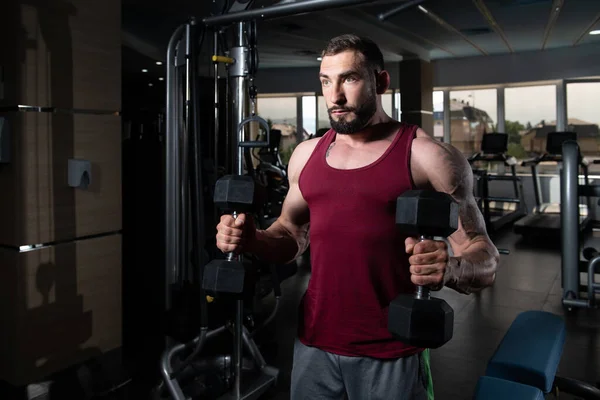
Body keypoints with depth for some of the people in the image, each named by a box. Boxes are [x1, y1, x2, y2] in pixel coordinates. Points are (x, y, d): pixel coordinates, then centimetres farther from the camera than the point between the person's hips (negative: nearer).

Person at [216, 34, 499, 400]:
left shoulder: (430, 156, -9)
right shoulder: (307, 155, 6)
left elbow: (485, 260, -8)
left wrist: (450, 267, -30)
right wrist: (251, 240, -3)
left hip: (391, 353, -4)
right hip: (314, 343, 5)